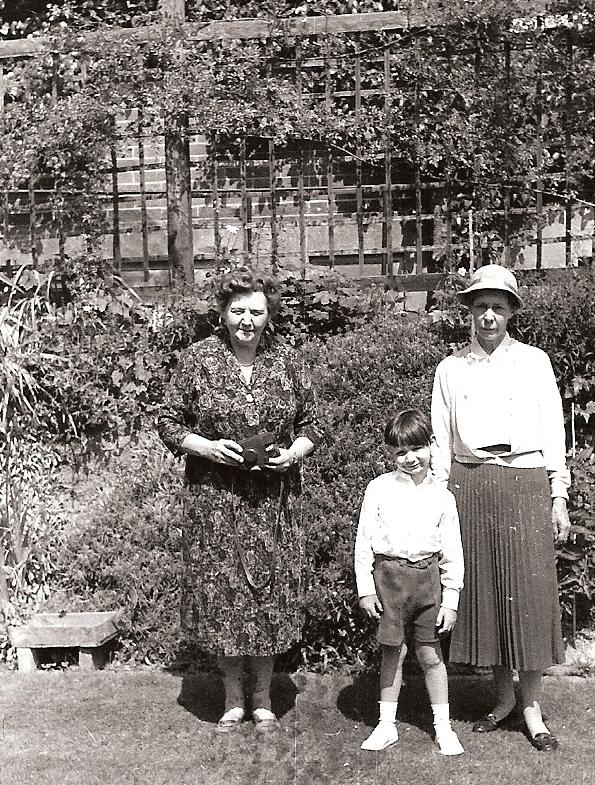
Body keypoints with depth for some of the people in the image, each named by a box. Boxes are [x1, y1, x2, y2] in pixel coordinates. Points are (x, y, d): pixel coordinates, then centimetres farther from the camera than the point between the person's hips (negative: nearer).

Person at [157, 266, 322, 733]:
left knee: (270, 592, 7)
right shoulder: (199, 359, -3)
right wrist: (208, 448, -15)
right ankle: (233, 699, 25)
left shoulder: (288, 361, 2)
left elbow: (311, 425, 9)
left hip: (273, 499, 1)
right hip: (215, 500, -1)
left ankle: (264, 699, 26)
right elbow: (169, 422, 1)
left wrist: (293, 452, -10)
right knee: (221, 592, 5)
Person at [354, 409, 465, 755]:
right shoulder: (379, 489, -1)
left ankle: (444, 727, 23)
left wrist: (451, 599, 1)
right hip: (389, 574, 0)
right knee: (393, 652, 9)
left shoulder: (442, 496, 1)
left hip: (427, 576, 0)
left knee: (430, 654, 7)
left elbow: (452, 552, 4)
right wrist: (365, 588, -2)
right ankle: (387, 725, 23)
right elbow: (364, 541, 1)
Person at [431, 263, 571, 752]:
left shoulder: (535, 361, 6)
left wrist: (559, 497, 1)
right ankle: (503, 696, 21)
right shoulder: (450, 368, 9)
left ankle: (532, 707, 11)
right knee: (482, 593, 6)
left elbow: (553, 431, 6)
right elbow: (441, 438, 11)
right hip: (470, 486, 2)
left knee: (529, 593, 0)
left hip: (525, 483, -1)